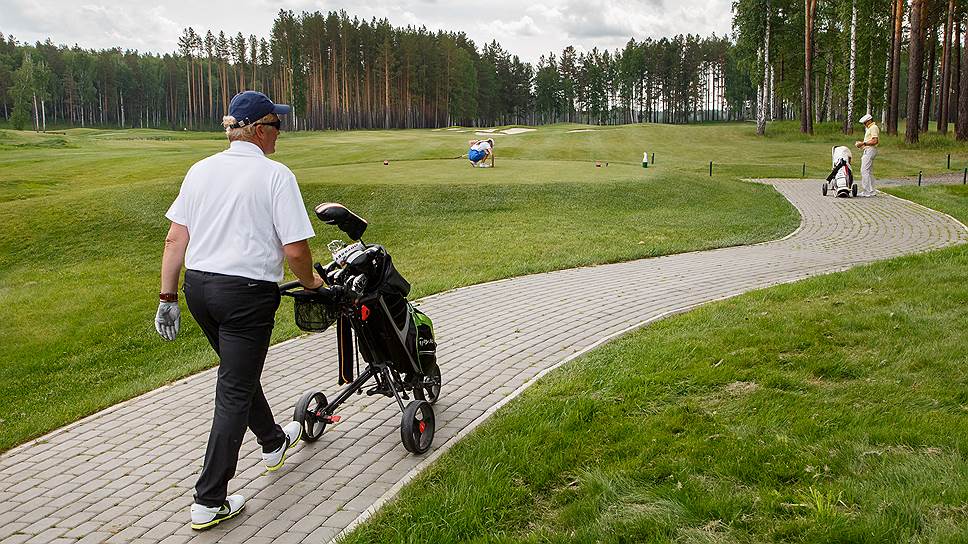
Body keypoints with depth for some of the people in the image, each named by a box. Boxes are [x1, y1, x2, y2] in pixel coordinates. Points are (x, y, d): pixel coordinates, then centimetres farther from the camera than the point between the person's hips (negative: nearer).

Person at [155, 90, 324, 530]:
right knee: (234, 394, 1)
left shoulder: (200, 170, 6)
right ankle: (209, 502, 5)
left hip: (198, 285, 7)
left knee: (239, 372, 25)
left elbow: (175, 239, 5)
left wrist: (167, 298, 10)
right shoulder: (275, 175, -11)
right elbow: (295, 249, -15)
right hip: (247, 293, -7)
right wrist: (310, 282, 4)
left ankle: (274, 443, 47)